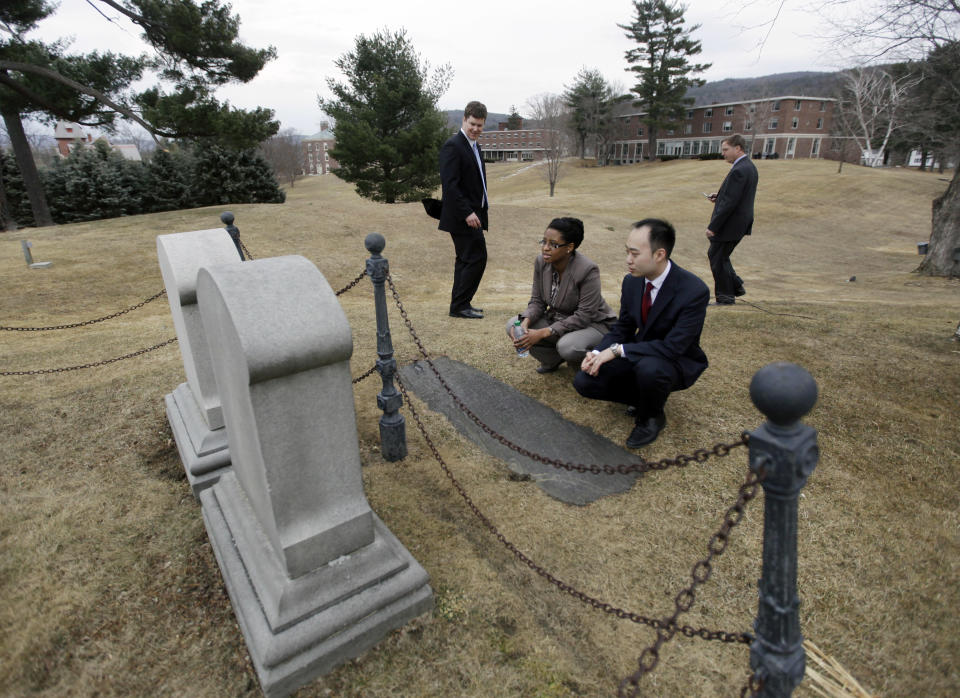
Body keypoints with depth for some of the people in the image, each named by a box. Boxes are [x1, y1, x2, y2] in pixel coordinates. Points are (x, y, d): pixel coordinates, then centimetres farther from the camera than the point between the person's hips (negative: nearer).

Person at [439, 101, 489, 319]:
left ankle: (459, 305, 21)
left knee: (466, 259, 13)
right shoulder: (453, 145, -12)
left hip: (472, 214, 10)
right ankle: (460, 305, -1)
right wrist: (467, 213, -25)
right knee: (477, 257, -10)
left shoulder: (474, 146, 18)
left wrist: (477, 211, 15)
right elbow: (450, 184, -20)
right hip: (462, 216, -10)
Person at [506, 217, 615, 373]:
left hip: (593, 324, -6)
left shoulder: (588, 270, -27)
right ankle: (553, 359, 6)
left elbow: (584, 316, -26)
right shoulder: (541, 261, -9)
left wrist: (543, 333, -32)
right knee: (513, 326, -15)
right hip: (557, 319, 6)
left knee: (568, 346, -39)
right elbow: (537, 301, -2)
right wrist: (525, 322, -25)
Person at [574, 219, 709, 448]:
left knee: (649, 368, -40)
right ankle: (646, 397, 11)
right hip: (639, 354, 6)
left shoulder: (694, 291, -26)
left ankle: (652, 417, -6)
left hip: (677, 362, -5)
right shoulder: (632, 281, -6)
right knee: (584, 381, -12)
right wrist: (598, 352, -16)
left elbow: (672, 347, -29)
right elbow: (622, 328, 3)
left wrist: (617, 350, -30)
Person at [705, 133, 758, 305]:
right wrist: (719, 196, 7)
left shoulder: (739, 171, -21)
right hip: (740, 222, 10)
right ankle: (736, 286, 25)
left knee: (718, 259, 2)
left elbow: (730, 202, -24)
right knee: (714, 254, 20)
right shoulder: (749, 166, 11)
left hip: (730, 224, -10)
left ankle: (726, 296, 13)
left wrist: (713, 226, -21)